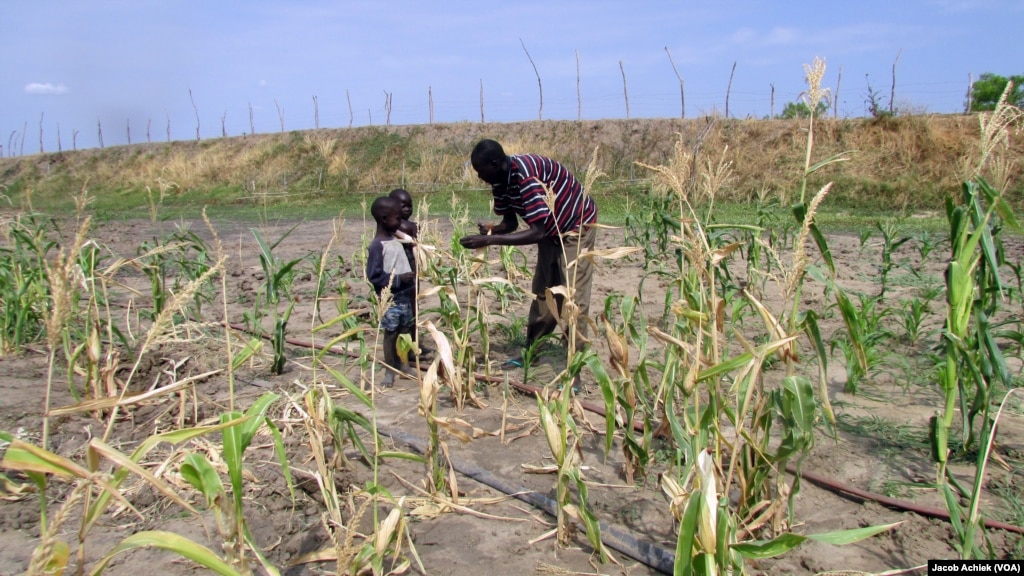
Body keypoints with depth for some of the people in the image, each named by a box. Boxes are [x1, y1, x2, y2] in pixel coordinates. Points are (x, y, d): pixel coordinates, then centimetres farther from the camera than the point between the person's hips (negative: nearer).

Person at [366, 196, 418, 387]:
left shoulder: (396, 239, 8)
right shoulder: (377, 245, -15)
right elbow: (373, 276, -18)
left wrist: (412, 285, 10)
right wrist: (399, 279, -22)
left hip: (405, 295, 7)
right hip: (391, 298, -7)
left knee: (405, 330, 14)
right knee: (391, 333, 2)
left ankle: (400, 363, 28)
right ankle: (390, 370, 13)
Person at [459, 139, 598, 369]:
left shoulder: (525, 175, -35)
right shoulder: (500, 180, -9)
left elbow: (537, 231, -39)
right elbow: (511, 223, 1)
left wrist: (489, 240, -40)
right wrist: (492, 229, -22)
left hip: (577, 224, -8)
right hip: (550, 229, 8)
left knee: (573, 297, -9)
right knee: (543, 292, 12)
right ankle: (531, 352, 21)